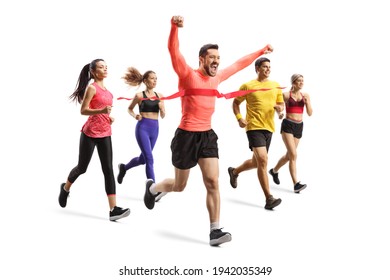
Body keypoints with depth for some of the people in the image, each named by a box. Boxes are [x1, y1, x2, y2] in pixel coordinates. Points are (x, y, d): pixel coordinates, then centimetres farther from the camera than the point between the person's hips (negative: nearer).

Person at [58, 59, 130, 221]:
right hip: (90, 133, -6)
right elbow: (83, 110, -16)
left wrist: (109, 117, 8)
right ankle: (65, 188, 41)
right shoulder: (92, 88, -10)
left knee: (108, 170, -5)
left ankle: (113, 209, -11)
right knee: (82, 167, 9)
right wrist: (102, 111, -31)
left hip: (105, 134, 6)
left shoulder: (106, 90, 12)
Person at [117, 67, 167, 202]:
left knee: (143, 159, 18)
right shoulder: (139, 95, -3)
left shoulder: (159, 96, 7)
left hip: (155, 128, 6)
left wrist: (162, 109, -11)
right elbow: (129, 109, 12)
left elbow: (162, 116, 10)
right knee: (149, 159, -14)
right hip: (143, 127, -5)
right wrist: (135, 116, -8)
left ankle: (123, 167, 47)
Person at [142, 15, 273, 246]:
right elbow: (174, 52, -28)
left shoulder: (217, 77, 8)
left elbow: (238, 65, 22)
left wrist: (261, 52, 29)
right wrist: (175, 27, -44)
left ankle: (215, 231, -3)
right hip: (187, 136, -5)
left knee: (213, 182, -7)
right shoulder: (188, 75, -12)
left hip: (207, 135, 5)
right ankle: (152, 187, 43)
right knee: (179, 186, 10)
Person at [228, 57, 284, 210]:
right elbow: (236, 102, 8)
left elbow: (281, 103, 18)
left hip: (269, 127, 6)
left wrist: (280, 109, -6)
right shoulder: (248, 86, -1)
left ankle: (234, 171, 46)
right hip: (254, 127, -6)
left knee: (257, 162, 16)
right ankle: (269, 199, -16)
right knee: (263, 160, -19)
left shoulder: (276, 86, 12)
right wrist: (239, 118, -8)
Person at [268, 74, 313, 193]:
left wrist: (307, 102, -11)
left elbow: (310, 113, 5)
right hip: (288, 125, -5)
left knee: (289, 155, 14)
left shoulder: (305, 95, 8)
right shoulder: (286, 95, -3)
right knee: (293, 155, -16)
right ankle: (296, 184, -17)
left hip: (299, 126, 5)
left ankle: (274, 171, 40)